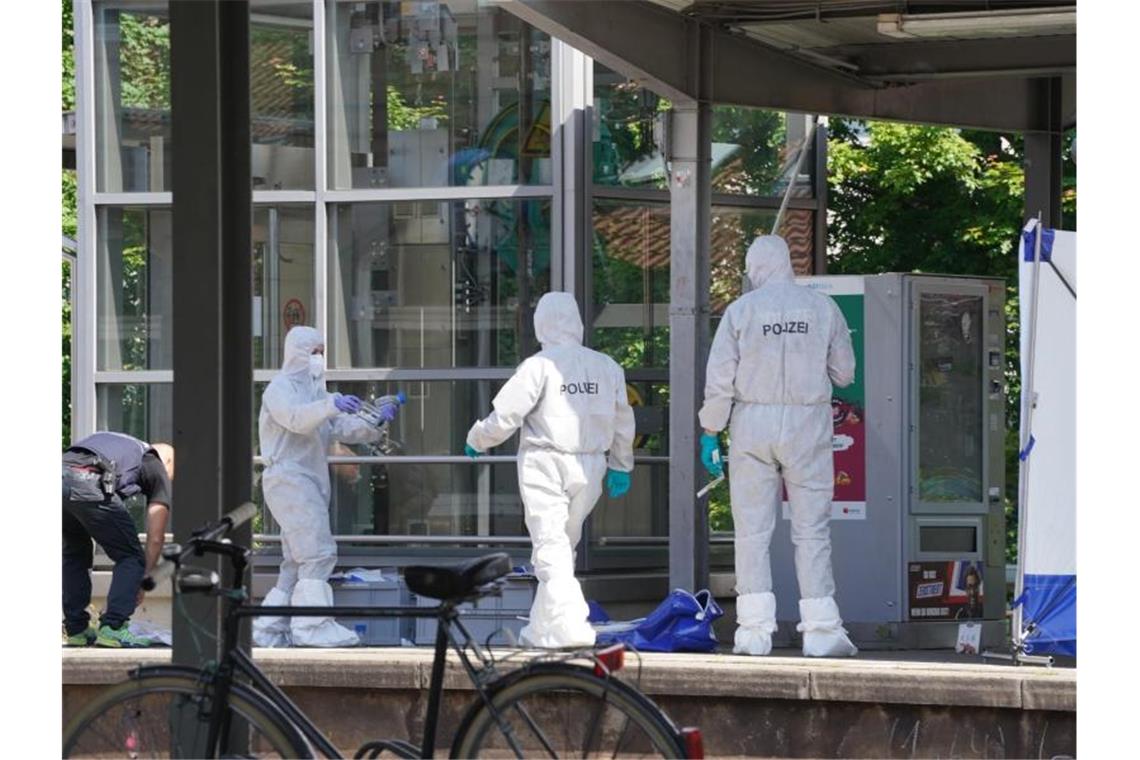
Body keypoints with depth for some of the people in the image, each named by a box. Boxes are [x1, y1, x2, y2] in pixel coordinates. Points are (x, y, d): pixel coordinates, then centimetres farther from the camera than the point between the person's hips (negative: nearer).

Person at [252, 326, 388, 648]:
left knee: (296, 561, 9)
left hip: (312, 482, 10)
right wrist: (331, 405, -38)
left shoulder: (315, 392, 26)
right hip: (288, 477, -10)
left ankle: (270, 630, 12)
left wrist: (375, 425, -1)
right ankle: (314, 626, -24)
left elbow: (343, 428, 18)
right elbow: (297, 418, -22)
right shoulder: (280, 388, -1)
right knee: (318, 552, -19)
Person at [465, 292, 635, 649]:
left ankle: (569, 624, -17)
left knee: (550, 546, -4)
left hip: (545, 462, -5)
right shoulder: (606, 367, 5)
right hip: (589, 469, 5)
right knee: (564, 543, 17)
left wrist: (476, 441, 9)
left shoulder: (539, 366, -11)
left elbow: (505, 415, -10)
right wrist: (620, 466, 27)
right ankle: (542, 626, 24)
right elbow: (622, 422, 14)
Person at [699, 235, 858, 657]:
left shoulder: (741, 310, -1)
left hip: (753, 421, 0)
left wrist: (710, 433, 5)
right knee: (812, 530, 4)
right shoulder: (823, 308, 2)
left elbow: (719, 379, -3)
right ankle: (821, 630, -1)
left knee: (752, 530, 4)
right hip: (808, 424, 0)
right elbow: (844, 373, 8)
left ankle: (754, 629, -1)